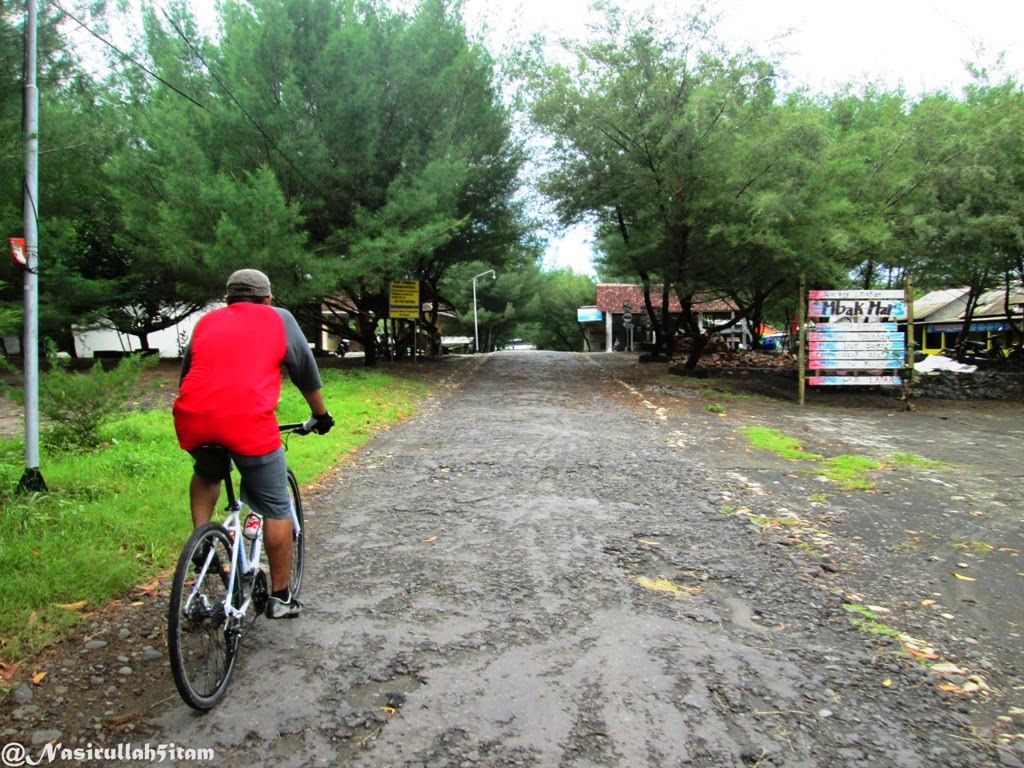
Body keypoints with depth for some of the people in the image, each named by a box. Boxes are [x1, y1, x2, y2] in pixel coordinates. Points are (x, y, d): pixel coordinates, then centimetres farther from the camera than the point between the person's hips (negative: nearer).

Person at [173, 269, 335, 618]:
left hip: (193, 419, 4)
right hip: (249, 422, -3)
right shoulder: (279, 318, 18)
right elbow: (306, 372, 22)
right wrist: (321, 415, 36)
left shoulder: (206, 321, 26)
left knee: (207, 473, 37)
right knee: (277, 510, 12)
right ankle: (279, 597, 21)